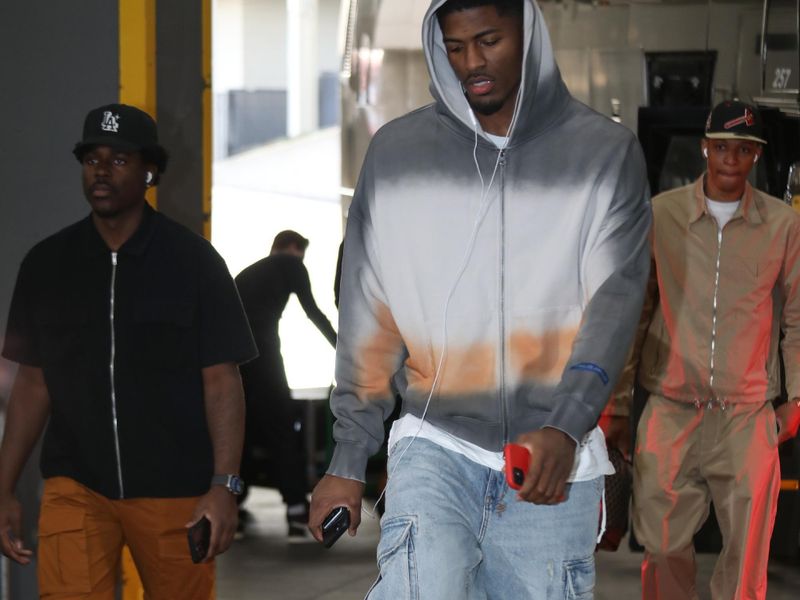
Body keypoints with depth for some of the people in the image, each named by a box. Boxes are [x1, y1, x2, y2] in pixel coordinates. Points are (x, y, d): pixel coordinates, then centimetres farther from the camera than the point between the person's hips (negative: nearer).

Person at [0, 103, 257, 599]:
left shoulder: (193, 261, 0)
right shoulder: (47, 264, 8)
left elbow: (222, 380, -4)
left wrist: (224, 486, -13)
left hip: (174, 490, -1)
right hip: (75, 485, 2)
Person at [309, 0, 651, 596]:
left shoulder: (606, 153, 4)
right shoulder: (397, 151, 9)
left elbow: (615, 300, -7)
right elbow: (368, 323, 10)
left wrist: (566, 426, -23)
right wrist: (347, 461, 6)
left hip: (554, 461, 0)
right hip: (434, 449, 0)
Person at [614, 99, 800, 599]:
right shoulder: (660, 215, 3)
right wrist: (618, 391, 7)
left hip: (748, 415, 0)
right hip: (671, 409, 0)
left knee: (747, 556, 0)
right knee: (665, 544, 3)